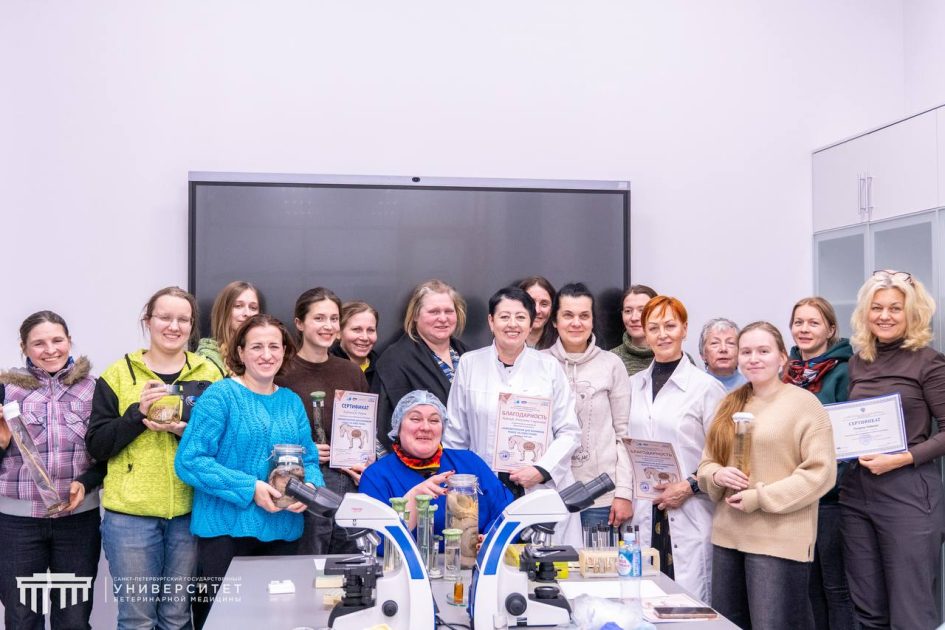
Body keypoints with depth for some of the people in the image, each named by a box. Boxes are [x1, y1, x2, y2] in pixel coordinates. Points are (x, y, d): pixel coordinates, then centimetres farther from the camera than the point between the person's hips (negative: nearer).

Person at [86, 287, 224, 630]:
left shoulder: (210, 373, 4)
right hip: (130, 513, -1)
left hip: (190, 511, 1)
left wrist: (185, 430, -15)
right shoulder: (118, 374, 1)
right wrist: (137, 412, -16)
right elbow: (96, 446, -2)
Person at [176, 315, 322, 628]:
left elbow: (309, 459, 11)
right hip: (226, 529, -5)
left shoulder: (292, 402, 10)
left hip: (283, 531, 5)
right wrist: (250, 488, -21)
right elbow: (189, 460, -15)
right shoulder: (220, 395, -8)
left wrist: (309, 487, -12)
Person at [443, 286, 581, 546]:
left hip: (545, 490, 0)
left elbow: (569, 432, 6)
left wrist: (542, 470, -8)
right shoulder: (469, 364, 7)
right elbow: (456, 436, 11)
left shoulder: (549, 366, 7)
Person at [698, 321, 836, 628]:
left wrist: (759, 497, -16)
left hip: (779, 541, -6)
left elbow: (821, 472, -13)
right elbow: (706, 462, 17)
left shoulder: (804, 403, -6)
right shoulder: (730, 404, 13)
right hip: (727, 536, 6)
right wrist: (717, 475, -7)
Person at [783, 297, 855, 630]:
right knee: (810, 583, 14)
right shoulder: (788, 373, 11)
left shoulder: (843, 372, -6)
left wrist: (832, 480, -18)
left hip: (831, 493, -6)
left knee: (836, 586, 1)